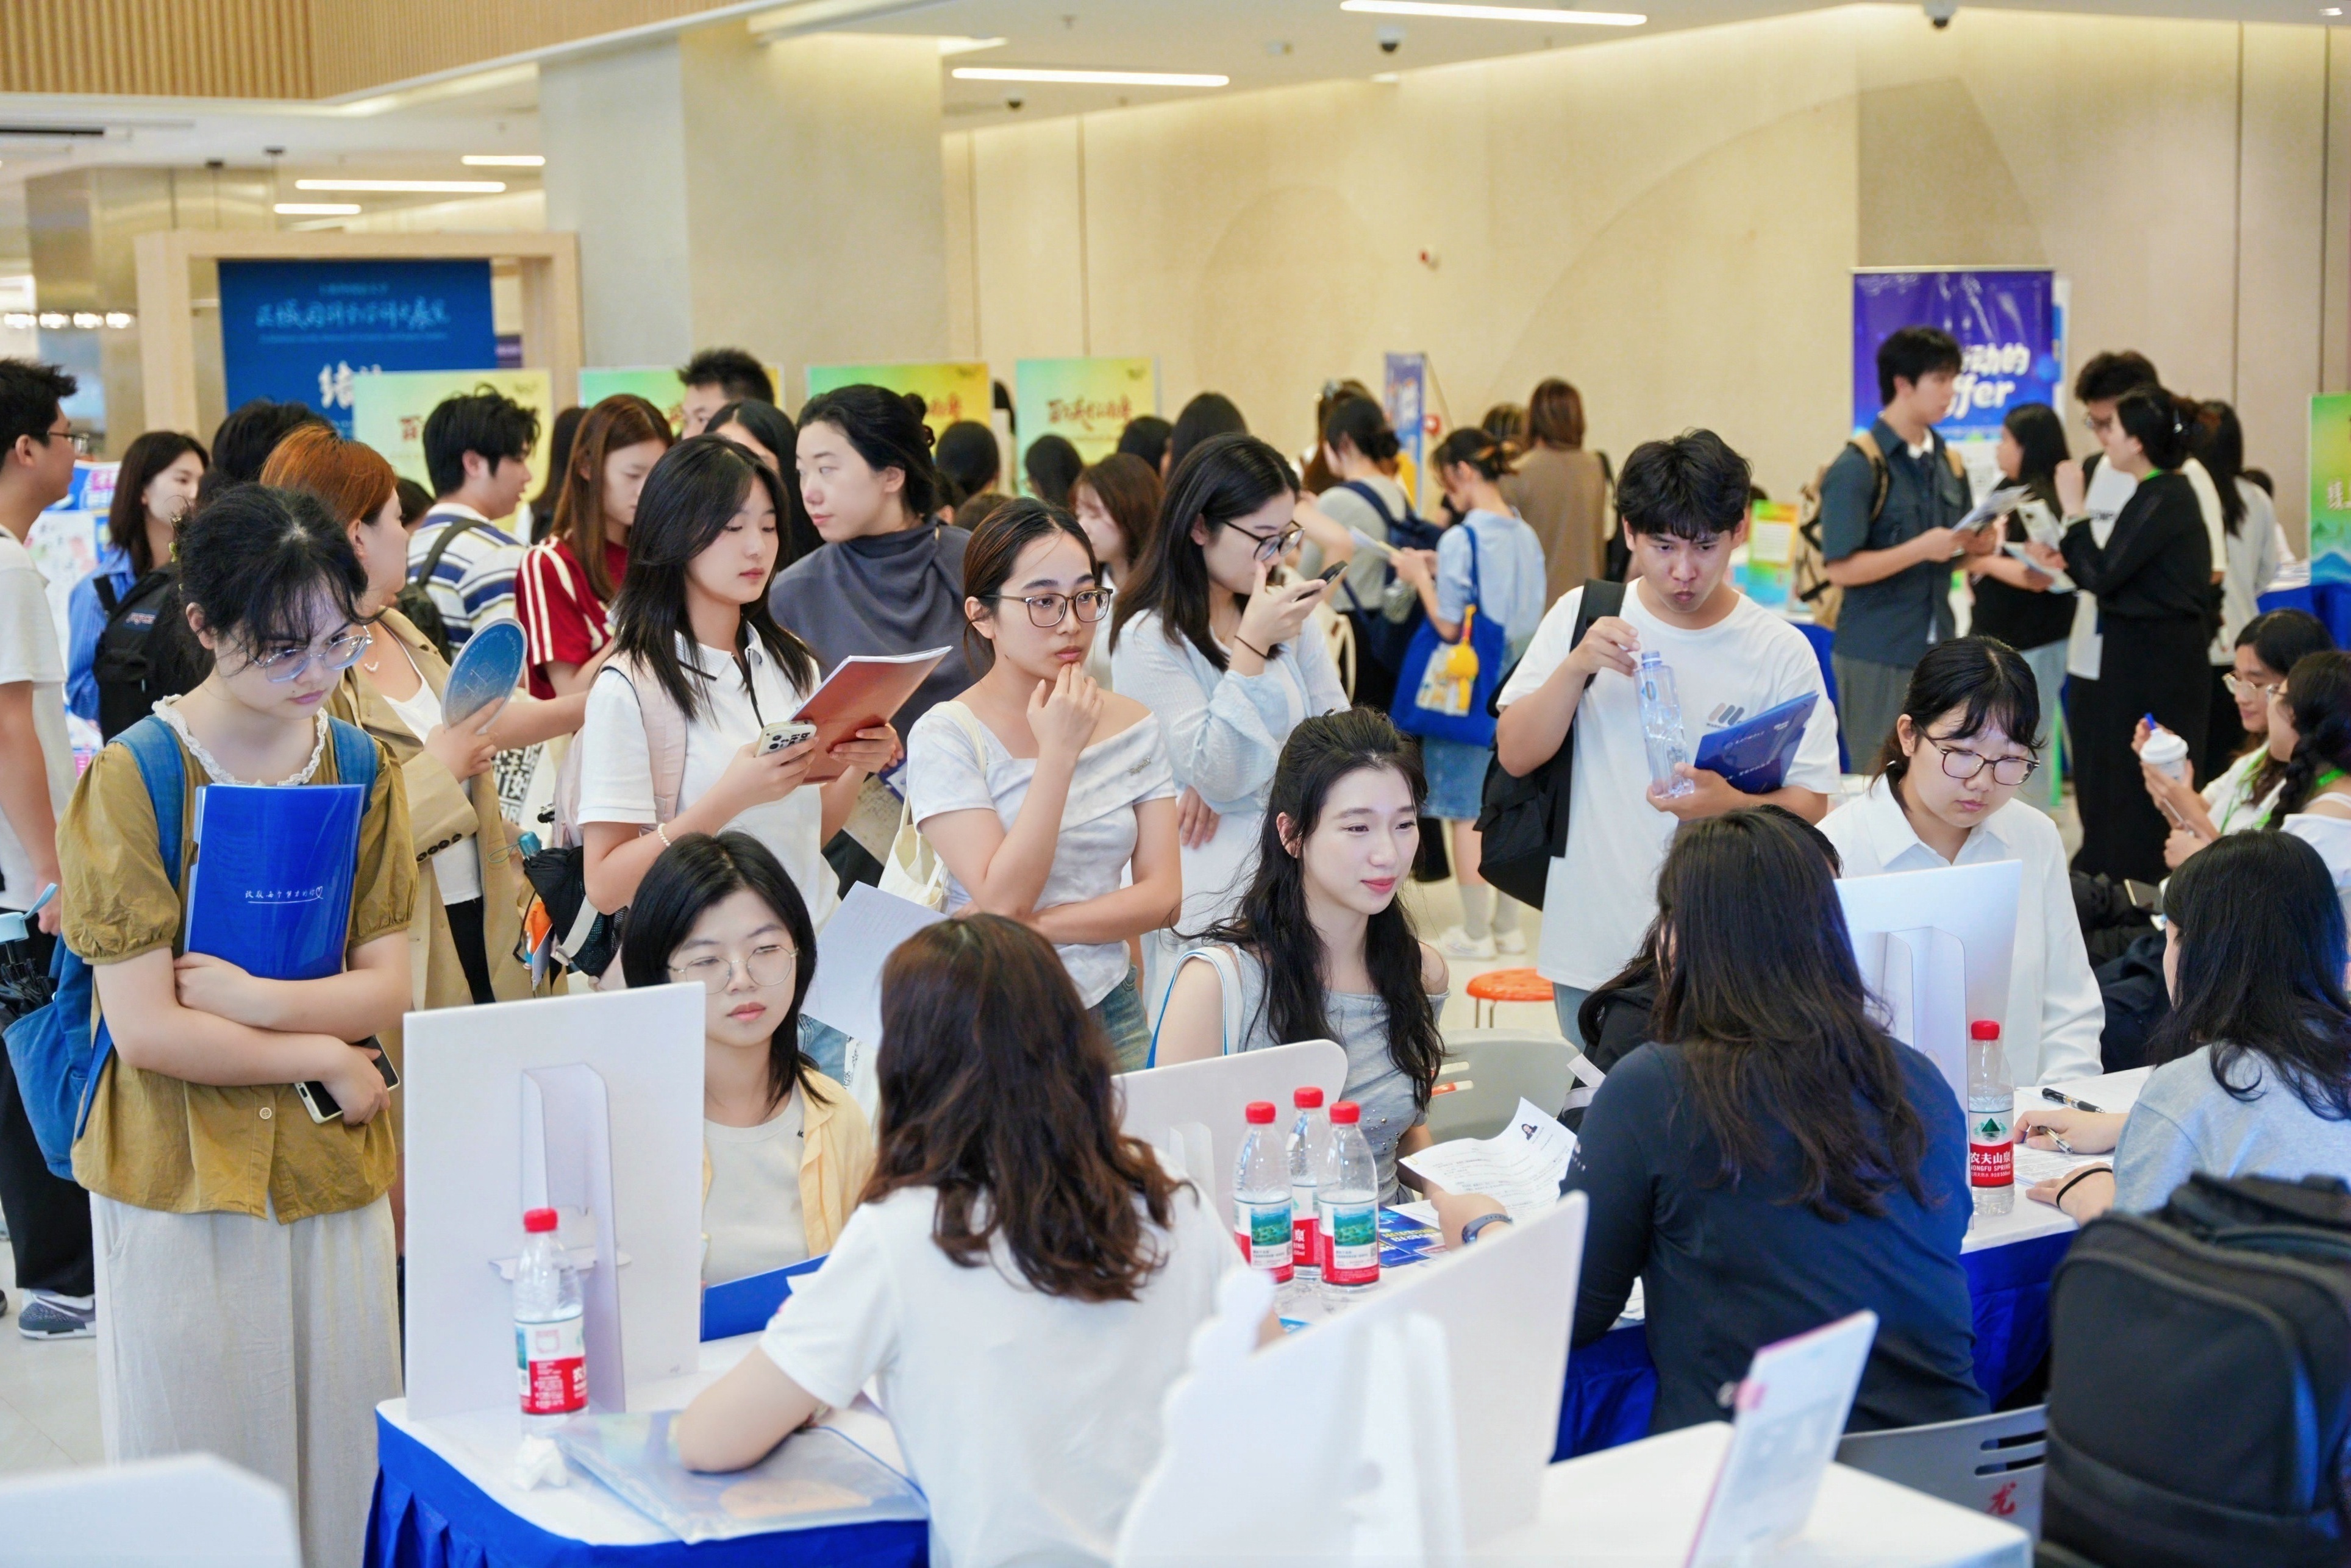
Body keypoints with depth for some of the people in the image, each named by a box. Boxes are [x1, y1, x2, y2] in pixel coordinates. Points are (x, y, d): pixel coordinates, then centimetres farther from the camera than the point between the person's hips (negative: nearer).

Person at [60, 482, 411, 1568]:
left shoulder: (362, 772, 5)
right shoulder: (131, 781, -10)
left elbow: (390, 989, -1)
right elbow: (145, 1031, -14)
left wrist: (257, 1000, -16)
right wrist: (324, 1054, -9)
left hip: (334, 1171, 4)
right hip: (183, 1181, -4)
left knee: (344, 1467, 9)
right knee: (202, 1458, 6)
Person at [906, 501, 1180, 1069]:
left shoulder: (1134, 727, 6)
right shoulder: (946, 737, -8)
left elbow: (1163, 895, 1)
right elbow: (1002, 900, -16)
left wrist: (1037, 925, -12)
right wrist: (1059, 753, -19)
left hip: (1110, 1011, 3)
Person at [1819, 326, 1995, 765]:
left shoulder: (1949, 464, 11)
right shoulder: (1857, 467, -11)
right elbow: (1842, 568, -15)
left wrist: (1976, 546, -3)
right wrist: (1921, 549, -23)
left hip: (1937, 650, 7)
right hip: (1877, 655, -7)